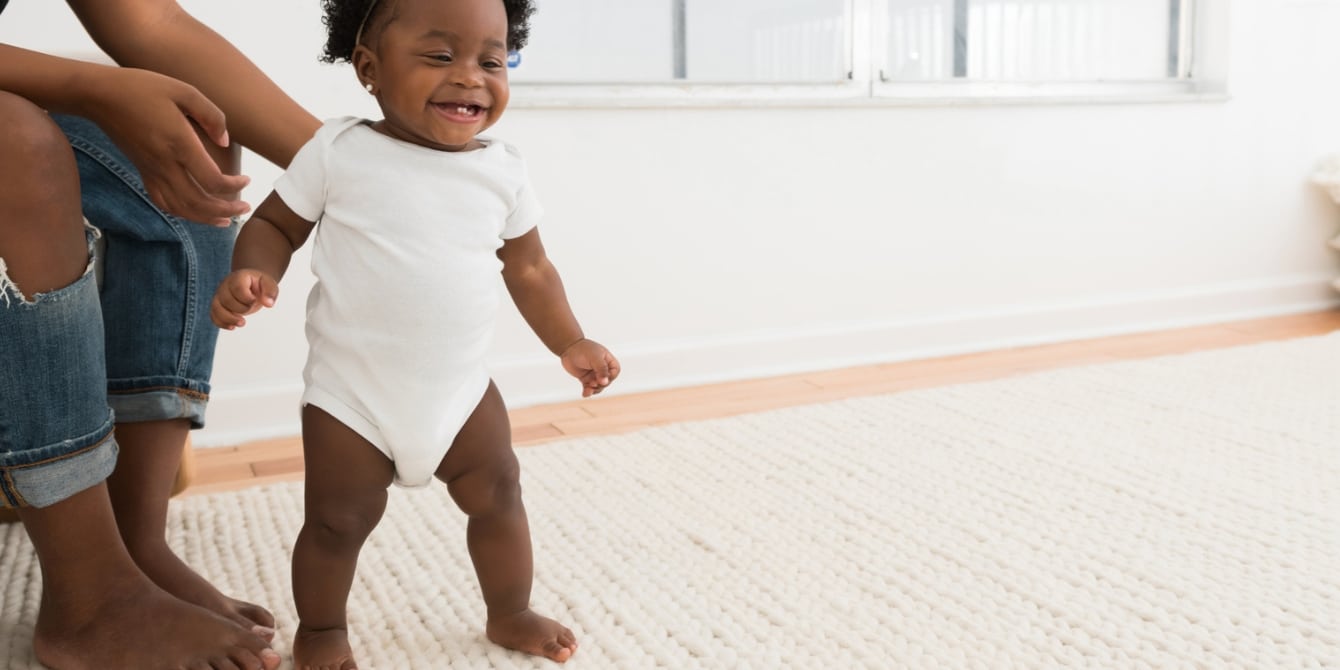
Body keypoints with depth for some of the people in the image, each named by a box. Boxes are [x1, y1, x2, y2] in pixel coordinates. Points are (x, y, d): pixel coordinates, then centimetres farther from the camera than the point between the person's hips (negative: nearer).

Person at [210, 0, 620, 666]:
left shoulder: (503, 170, -2)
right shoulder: (339, 152, -11)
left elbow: (529, 269, 9)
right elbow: (275, 223, -1)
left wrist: (569, 343, 6)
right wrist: (252, 273, -21)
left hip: (460, 391, 3)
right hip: (351, 395, -3)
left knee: (499, 496, 12)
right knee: (338, 521, 7)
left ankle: (510, 613, 37)